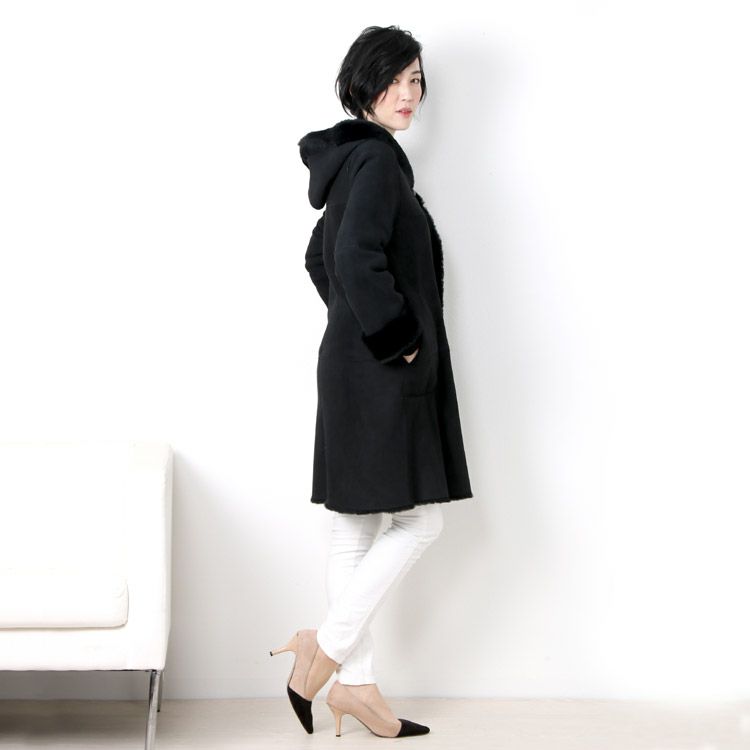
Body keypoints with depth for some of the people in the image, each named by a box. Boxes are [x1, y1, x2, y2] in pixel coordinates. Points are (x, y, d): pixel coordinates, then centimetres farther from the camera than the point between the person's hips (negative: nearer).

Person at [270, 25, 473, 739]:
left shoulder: (353, 156, 16)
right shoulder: (376, 154, -14)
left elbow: (320, 259, 24)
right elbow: (356, 260, -27)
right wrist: (396, 339, -17)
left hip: (356, 366, 10)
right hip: (381, 375, -10)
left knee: (356, 529, 11)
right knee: (420, 521, -1)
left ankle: (356, 682, 18)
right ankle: (328, 646, 4)